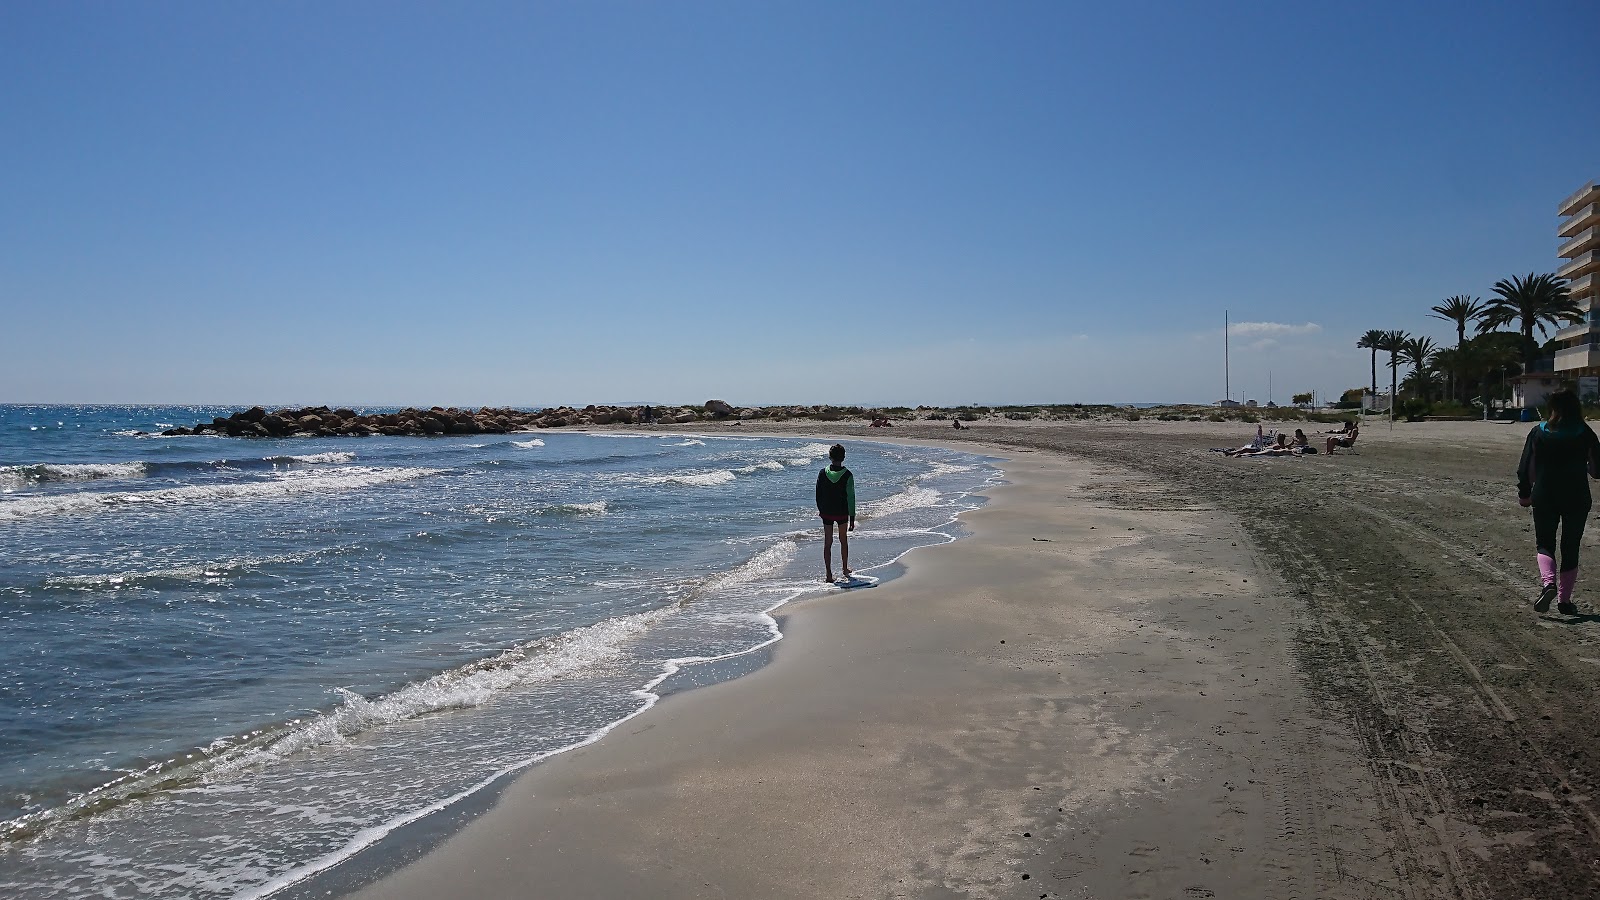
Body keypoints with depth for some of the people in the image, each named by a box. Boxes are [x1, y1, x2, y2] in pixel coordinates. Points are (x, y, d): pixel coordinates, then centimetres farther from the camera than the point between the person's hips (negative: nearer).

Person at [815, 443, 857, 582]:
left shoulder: (822, 473, -6)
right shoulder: (847, 475, -12)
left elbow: (818, 494, 1)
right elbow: (851, 497, -10)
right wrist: (852, 517, -4)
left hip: (826, 513, 1)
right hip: (842, 513, -1)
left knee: (827, 543, 5)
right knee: (843, 540, 20)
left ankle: (829, 575, 2)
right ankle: (845, 569, 32)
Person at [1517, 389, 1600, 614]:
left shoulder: (1538, 432, -4)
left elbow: (1526, 467, -3)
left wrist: (1524, 494, 9)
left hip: (1545, 497, 0)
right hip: (1577, 498, 0)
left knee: (1544, 543, 12)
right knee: (1570, 548, 11)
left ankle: (1548, 583, -14)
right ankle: (1564, 600, 11)